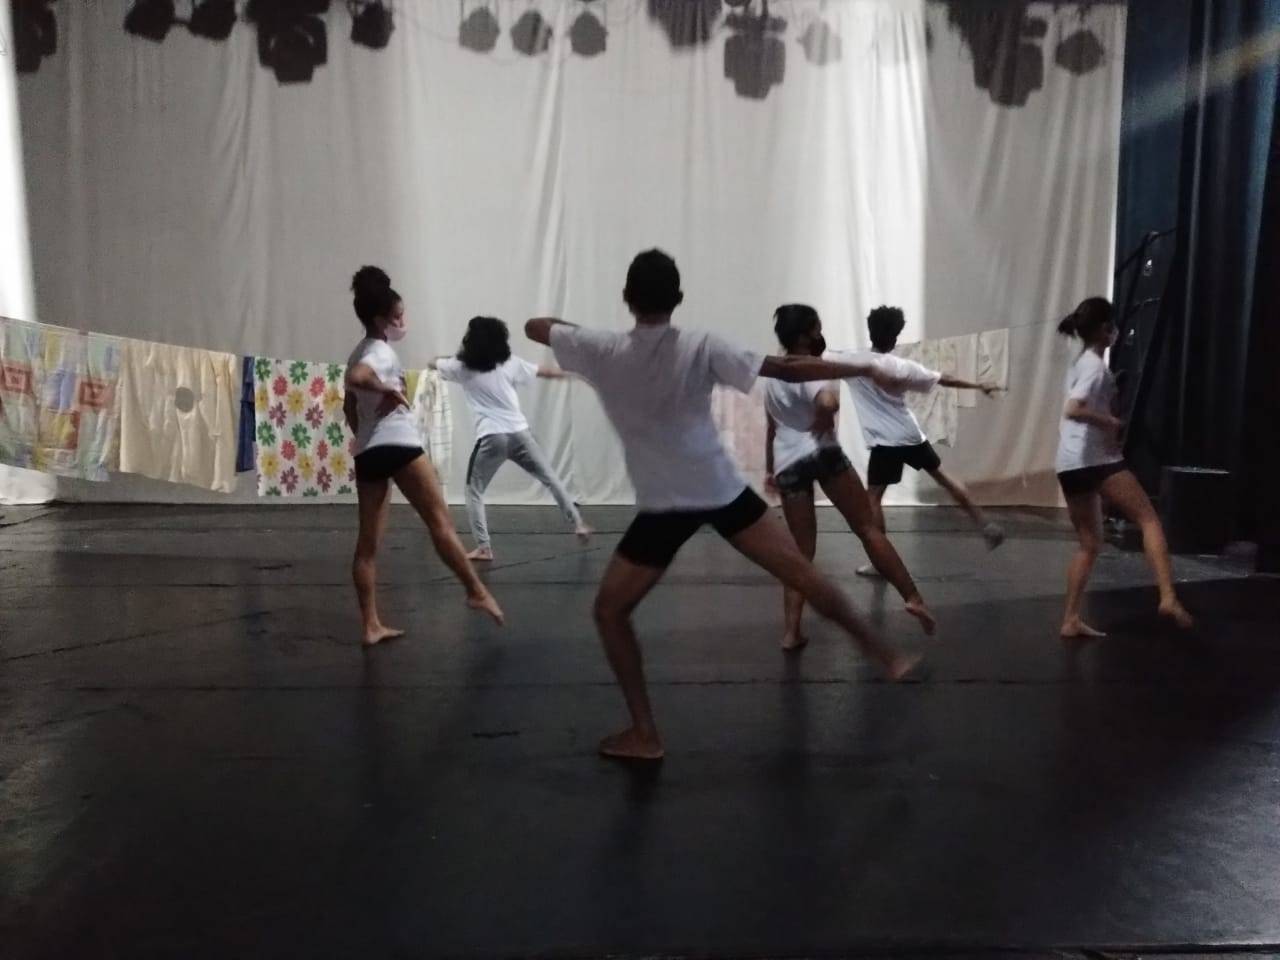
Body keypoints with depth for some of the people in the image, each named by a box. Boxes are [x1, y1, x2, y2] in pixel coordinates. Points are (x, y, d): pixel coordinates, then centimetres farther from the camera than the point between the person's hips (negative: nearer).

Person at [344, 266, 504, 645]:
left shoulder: (360, 352, 22)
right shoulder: (381, 351, -6)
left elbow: (349, 407, 25)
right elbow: (356, 377, -28)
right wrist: (389, 390, -14)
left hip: (366, 452, 9)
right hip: (397, 445, -9)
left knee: (368, 542, 6)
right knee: (440, 522, -1)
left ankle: (372, 626, 9)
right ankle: (477, 591, 5)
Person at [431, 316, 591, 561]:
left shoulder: (462, 367, 3)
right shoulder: (510, 364, 7)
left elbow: (432, 364, 22)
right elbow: (546, 372, 18)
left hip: (491, 437, -3)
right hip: (519, 433, 3)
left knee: (474, 490, 12)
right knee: (550, 479, 18)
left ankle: (483, 547, 2)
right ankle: (578, 524, 23)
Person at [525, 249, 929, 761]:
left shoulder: (602, 351, -6)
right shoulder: (700, 347, -6)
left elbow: (534, 326, 8)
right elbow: (789, 369, -8)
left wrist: (572, 326, 26)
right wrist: (868, 368, 0)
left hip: (663, 507, -2)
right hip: (723, 491, 2)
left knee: (609, 610, 13)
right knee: (802, 573, 15)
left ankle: (644, 734, 12)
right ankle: (884, 652, 26)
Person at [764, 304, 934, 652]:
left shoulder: (774, 376, 21)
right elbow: (828, 402, -27)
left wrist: (770, 469, 35)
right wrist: (821, 423, -6)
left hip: (787, 464, 7)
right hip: (821, 454, -6)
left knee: (801, 550, 9)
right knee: (868, 528, 3)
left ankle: (791, 631, 2)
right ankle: (913, 598, 6)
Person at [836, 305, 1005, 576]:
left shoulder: (851, 360, -6)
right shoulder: (903, 366, 3)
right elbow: (944, 379, 11)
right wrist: (979, 386, 23)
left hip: (885, 442, -4)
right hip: (912, 435, 4)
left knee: (873, 497, 3)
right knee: (943, 477, 19)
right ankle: (987, 526, 25)